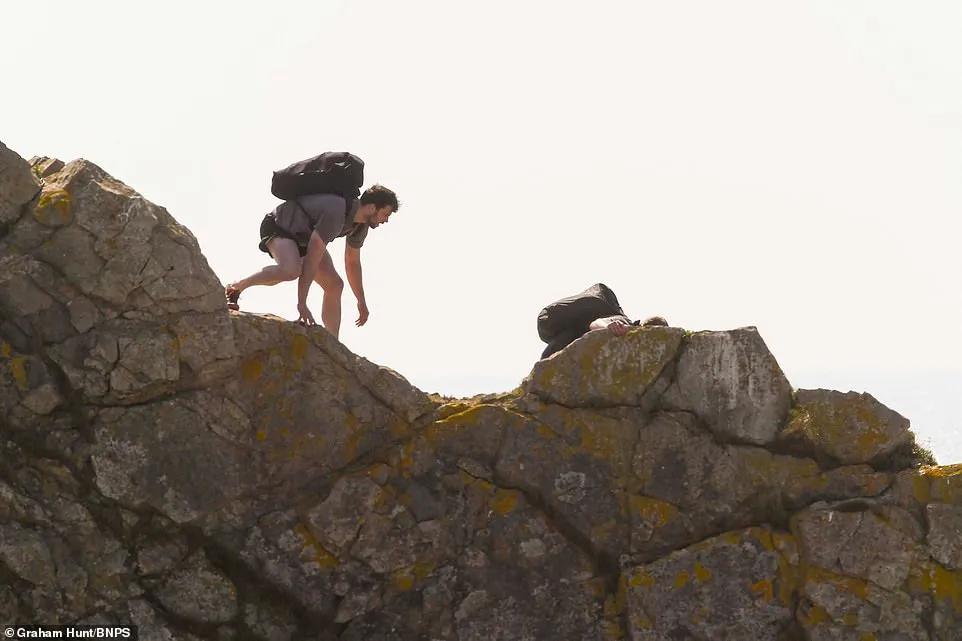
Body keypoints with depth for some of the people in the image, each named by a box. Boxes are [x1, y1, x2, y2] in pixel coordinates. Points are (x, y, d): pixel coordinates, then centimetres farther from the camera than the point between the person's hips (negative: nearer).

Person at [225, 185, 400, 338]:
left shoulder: (361, 225, -6)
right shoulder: (335, 214, -36)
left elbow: (352, 263, 11)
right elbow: (311, 261, -37)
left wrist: (361, 302, 19)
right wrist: (302, 304, -37)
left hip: (304, 236, 9)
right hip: (278, 227, -9)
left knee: (334, 285, -6)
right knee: (291, 270, -39)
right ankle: (236, 287, -18)